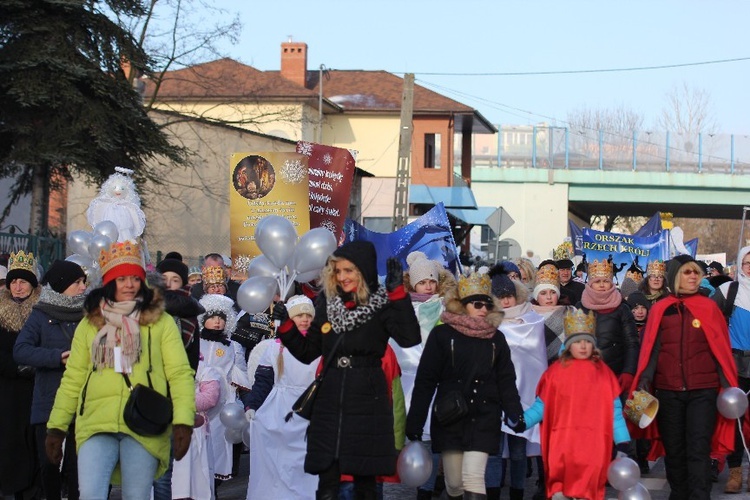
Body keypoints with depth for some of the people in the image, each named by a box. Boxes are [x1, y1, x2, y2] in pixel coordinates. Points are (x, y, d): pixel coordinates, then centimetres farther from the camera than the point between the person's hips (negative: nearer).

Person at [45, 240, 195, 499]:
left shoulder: (161, 321, 7)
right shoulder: (89, 324, 14)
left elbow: (179, 373, 0)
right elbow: (72, 379, 14)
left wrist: (183, 420, -13)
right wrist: (56, 426, 8)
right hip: (96, 423, 1)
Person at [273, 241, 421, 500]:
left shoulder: (382, 305, -4)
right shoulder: (328, 303, 9)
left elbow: (409, 339, -22)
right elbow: (307, 352, 15)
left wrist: (397, 293, -24)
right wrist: (285, 325, 2)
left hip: (367, 403, -3)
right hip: (329, 404, 3)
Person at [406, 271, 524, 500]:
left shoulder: (496, 339, 8)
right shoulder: (442, 335, -1)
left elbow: (506, 381, 9)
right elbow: (425, 381, -2)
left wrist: (515, 414, -6)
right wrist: (414, 423, -6)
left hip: (483, 420, 1)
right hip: (449, 419, -1)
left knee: (473, 477, -13)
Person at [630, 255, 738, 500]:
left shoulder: (709, 308, 3)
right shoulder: (659, 310, 4)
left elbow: (722, 349, 3)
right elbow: (650, 349, 4)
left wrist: (728, 385, -3)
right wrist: (644, 382, -7)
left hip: (703, 390, -1)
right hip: (668, 391, 1)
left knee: (698, 450, -6)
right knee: (673, 450, 9)